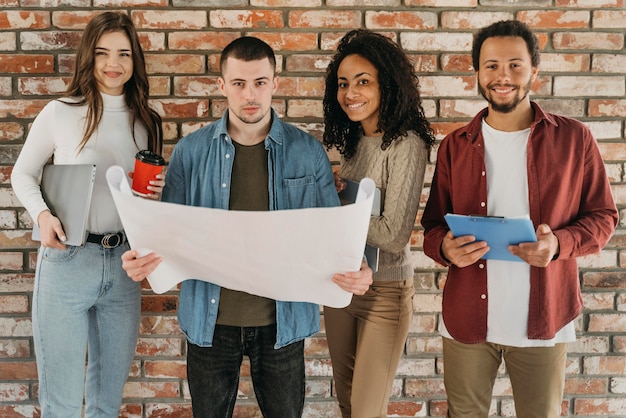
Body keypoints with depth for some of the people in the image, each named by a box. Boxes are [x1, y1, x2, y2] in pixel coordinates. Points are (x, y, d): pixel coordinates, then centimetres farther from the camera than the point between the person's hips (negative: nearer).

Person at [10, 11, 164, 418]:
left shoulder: (146, 122, 7)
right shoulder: (60, 113, -5)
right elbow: (22, 174, 6)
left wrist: (156, 194, -5)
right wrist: (42, 214, -13)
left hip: (123, 264, 4)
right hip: (67, 261, -4)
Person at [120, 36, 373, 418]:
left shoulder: (309, 153, -3)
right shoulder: (191, 152, -2)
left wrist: (357, 270, -21)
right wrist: (143, 261, -20)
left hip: (282, 319, 0)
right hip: (210, 319, 1)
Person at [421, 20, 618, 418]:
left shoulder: (574, 139, -1)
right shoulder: (455, 146, 4)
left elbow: (603, 216, 3)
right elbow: (433, 225, 9)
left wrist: (559, 243, -17)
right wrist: (445, 247, -14)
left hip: (543, 320, -1)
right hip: (468, 319, 2)